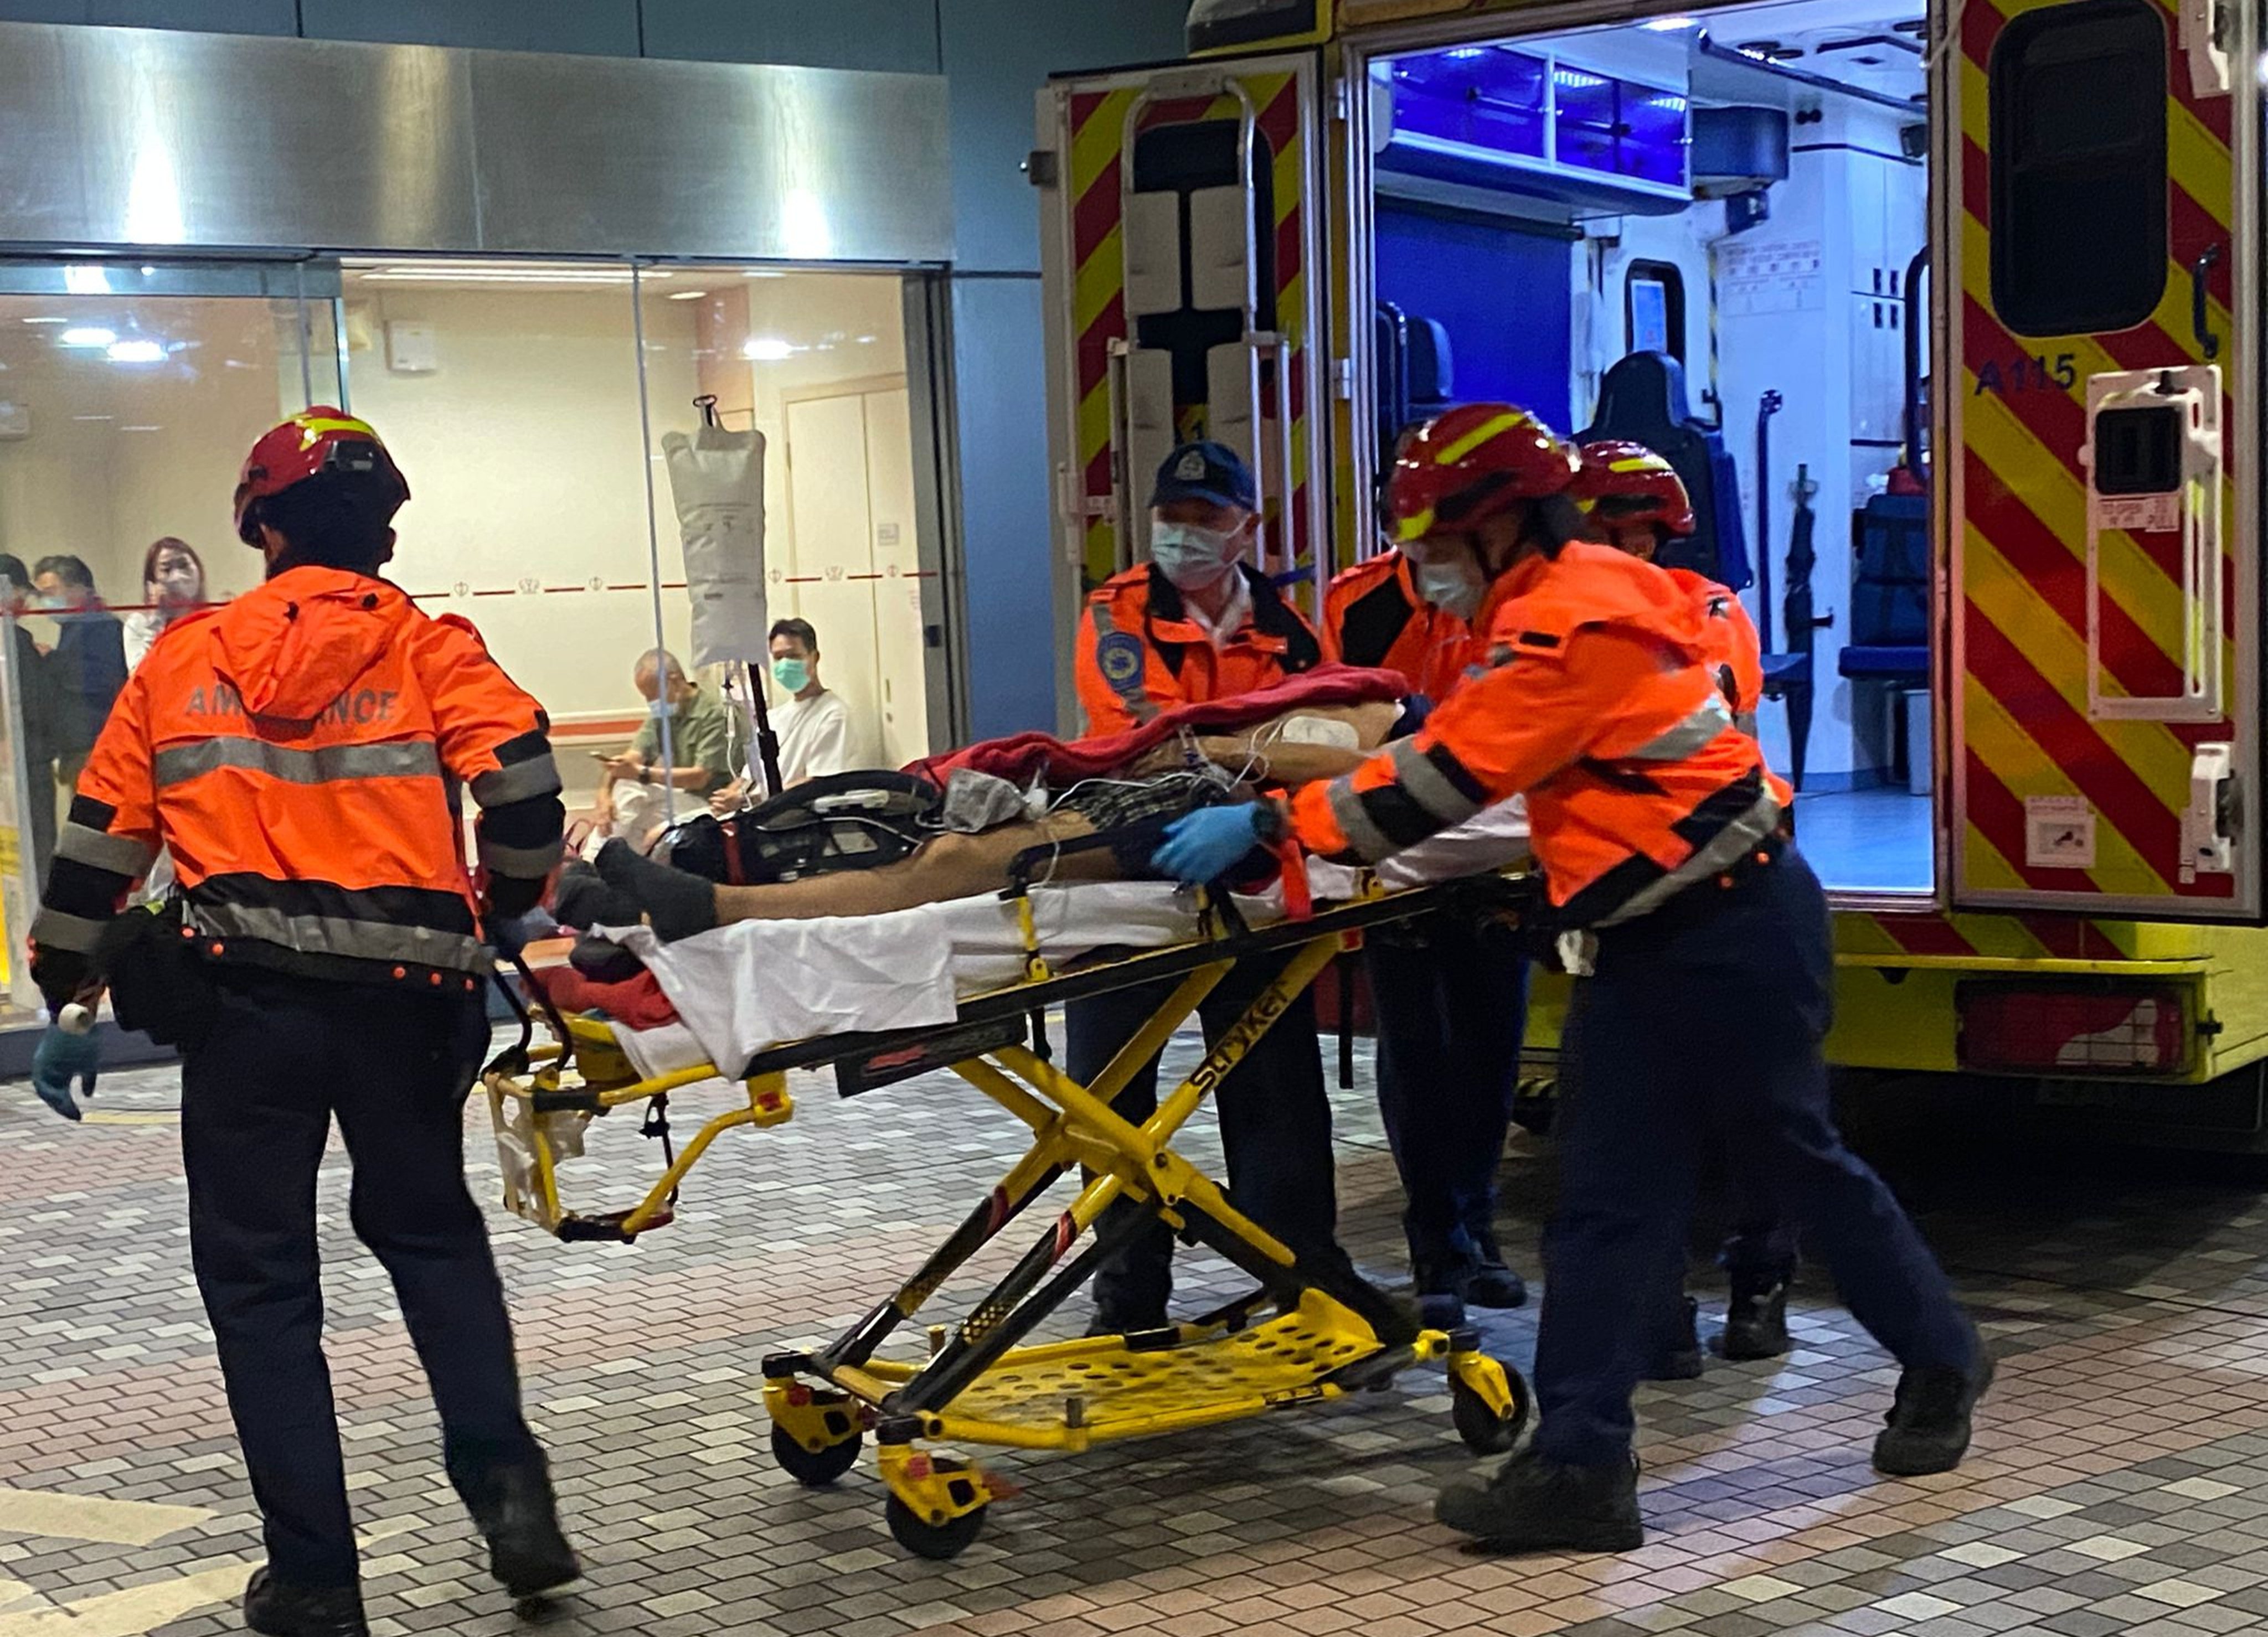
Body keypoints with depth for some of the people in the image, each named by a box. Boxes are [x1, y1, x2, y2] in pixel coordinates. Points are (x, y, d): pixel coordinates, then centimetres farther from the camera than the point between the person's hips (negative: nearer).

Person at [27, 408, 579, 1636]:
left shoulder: (182, 661, 11)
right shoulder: (431, 649, 6)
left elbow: (98, 842, 12)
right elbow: (524, 787, -8)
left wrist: (66, 999, 22)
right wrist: (502, 913, 11)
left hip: (242, 995, 0)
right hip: (404, 992, 1)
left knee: (259, 1276, 9)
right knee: (429, 1232, 22)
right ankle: (504, 1481, 6)